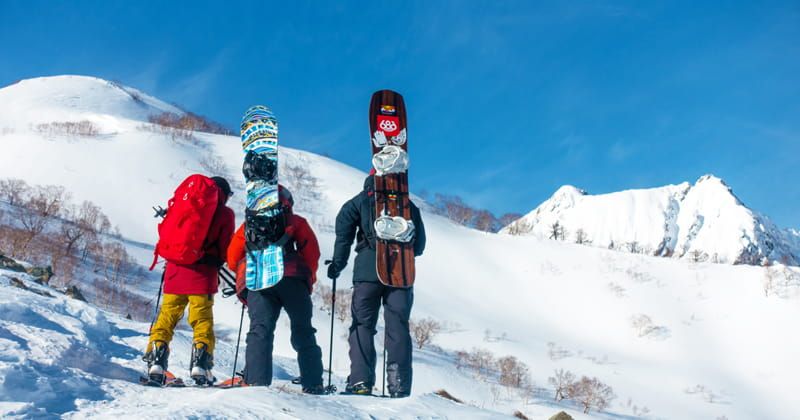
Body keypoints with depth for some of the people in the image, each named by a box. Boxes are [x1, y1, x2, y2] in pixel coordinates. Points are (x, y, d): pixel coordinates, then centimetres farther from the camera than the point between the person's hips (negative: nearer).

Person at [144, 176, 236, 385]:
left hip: (175, 269, 3)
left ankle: (156, 360, -1)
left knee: (167, 316, 7)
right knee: (203, 320, 1)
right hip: (202, 274, -3)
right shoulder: (225, 213, 6)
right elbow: (225, 249, 2)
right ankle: (200, 362, -9)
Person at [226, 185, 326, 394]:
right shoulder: (296, 222, 24)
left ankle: (256, 381, -23)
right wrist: (309, 278, 21)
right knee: (303, 331, 4)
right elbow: (311, 250, 11)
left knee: (260, 330, -6)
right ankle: (313, 383, -1)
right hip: (292, 278, -1)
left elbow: (233, 258, 22)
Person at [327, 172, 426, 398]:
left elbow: (344, 228, -3)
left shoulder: (361, 201, 12)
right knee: (398, 328, 4)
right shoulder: (408, 205, 19)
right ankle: (400, 386, -3)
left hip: (368, 271, -2)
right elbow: (419, 245, 19)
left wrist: (338, 263, 2)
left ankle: (360, 381, -10)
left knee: (362, 325, 2)